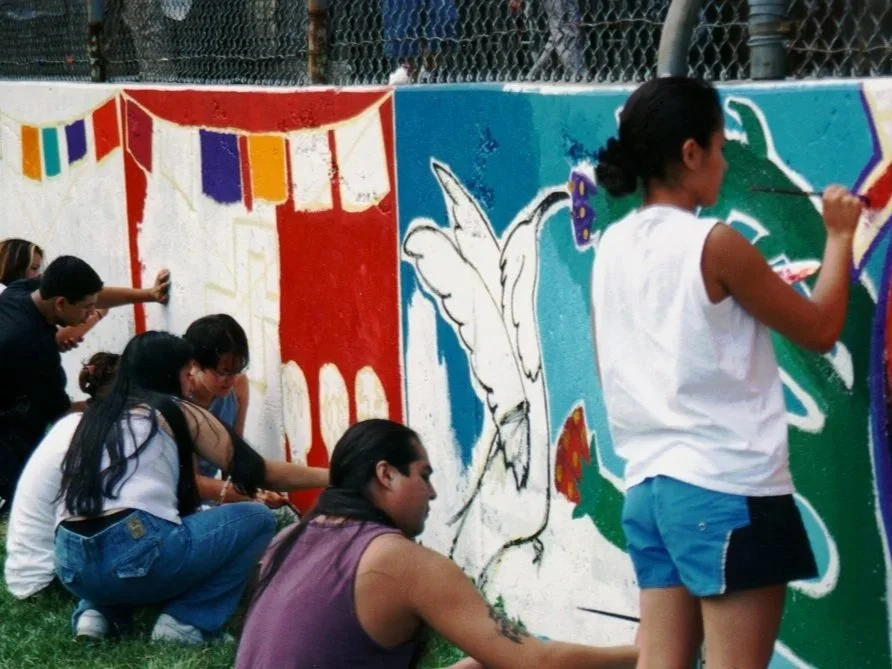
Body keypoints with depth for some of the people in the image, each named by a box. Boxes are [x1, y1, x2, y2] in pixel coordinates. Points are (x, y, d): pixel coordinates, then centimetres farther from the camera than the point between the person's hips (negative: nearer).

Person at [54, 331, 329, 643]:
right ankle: (187, 621, 2)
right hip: (136, 554, -7)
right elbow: (259, 472, 14)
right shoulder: (175, 411, 8)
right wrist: (330, 477, 27)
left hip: (73, 565, 7)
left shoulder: (96, 415, 23)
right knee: (258, 519, 12)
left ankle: (101, 612, 16)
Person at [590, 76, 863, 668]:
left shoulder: (613, 248, 8)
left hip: (649, 486, 7)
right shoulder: (714, 244, -12)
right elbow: (820, 330, -3)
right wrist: (840, 236, 9)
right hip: (728, 490, -7)